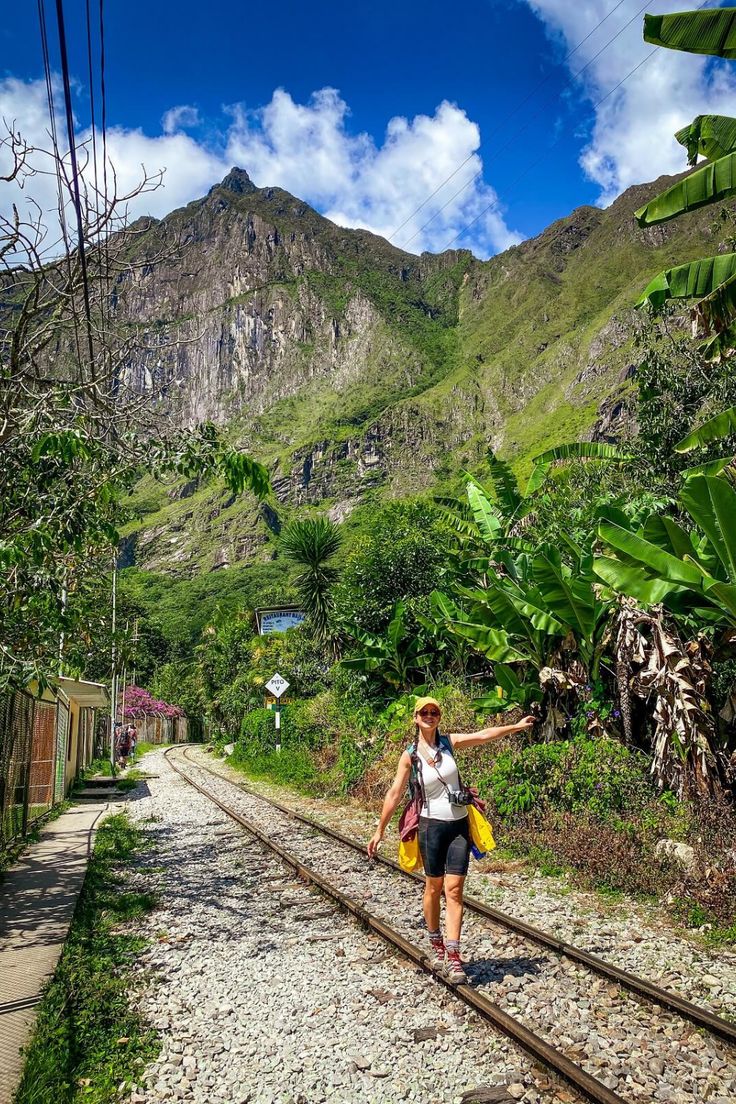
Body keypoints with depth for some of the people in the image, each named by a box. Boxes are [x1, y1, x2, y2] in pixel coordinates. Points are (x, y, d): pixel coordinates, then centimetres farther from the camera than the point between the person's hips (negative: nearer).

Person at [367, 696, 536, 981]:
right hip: (432, 826, -2)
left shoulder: (449, 742, 1)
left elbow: (483, 735, 1)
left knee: (454, 890, -2)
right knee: (434, 888, 11)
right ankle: (435, 944, 32)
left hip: (459, 825, 2)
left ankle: (452, 956, 0)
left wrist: (517, 726, 0)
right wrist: (380, 831, 0)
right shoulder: (410, 755, -6)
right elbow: (395, 793, -3)